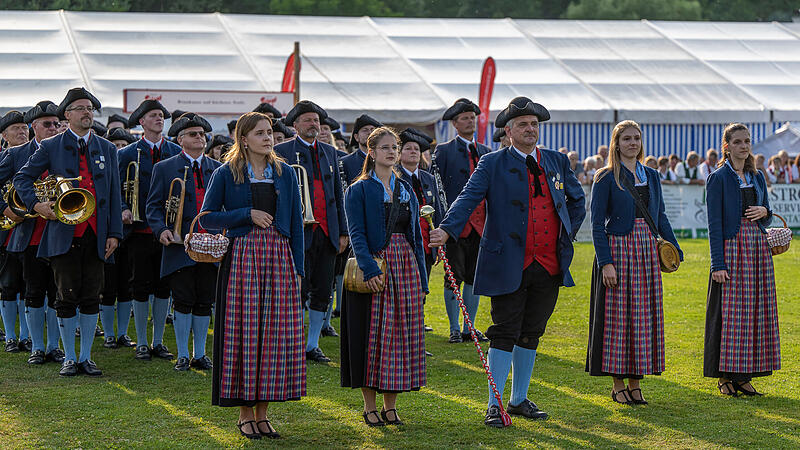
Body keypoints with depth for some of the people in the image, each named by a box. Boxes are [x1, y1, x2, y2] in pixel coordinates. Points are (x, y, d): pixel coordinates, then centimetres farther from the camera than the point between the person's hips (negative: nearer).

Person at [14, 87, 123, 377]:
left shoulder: (107, 149, 13)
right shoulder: (51, 147, 5)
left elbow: (114, 194, 12)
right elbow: (22, 178, 6)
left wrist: (114, 233, 4)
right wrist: (36, 205, -12)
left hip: (96, 235, 2)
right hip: (64, 234, -2)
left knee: (91, 298, 4)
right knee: (67, 298, 1)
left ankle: (86, 357, 14)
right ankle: (69, 358, 10)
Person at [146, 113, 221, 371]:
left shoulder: (218, 169, 13)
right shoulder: (164, 168, 5)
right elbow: (153, 206, 3)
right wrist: (161, 230, -14)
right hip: (180, 246, -3)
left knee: (204, 302, 6)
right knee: (183, 301, -1)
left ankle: (200, 355, 16)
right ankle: (182, 356, 9)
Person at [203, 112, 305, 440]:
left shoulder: (285, 173, 12)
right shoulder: (226, 174, 3)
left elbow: (296, 222, 11)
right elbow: (207, 218, 0)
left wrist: (297, 267, 5)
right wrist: (248, 215, -10)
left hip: (278, 256, 3)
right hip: (242, 256, -3)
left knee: (276, 334, 0)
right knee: (243, 333, -4)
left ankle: (263, 410, 8)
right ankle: (245, 412, 5)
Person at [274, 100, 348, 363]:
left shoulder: (330, 152, 15)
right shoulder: (282, 152, 0)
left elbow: (338, 194, 17)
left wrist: (342, 231, 11)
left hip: (327, 233, 5)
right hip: (299, 232, -5)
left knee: (322, 292, 7)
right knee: (298, 292, -3)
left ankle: (312, 345, 16)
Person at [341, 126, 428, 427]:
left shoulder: (406, 190, 14)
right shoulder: (360, 190, -1)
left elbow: (416, 235, 14)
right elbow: (357, 234, -10)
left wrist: (421, 278, 10)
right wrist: (370, 269, -23)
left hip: (405, 266, 5)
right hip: (374, 268, -5)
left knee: (403, 333, 4)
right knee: (373, 334, -2)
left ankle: (390, 405, 12)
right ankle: (369, 406, 7)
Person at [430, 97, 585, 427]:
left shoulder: (558, 162, 12)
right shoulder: (492, 164, -2)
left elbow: (577, 201, 24)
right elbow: (469, 198, -15)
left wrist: (567, 237, 13)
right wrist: (447, 229, -30)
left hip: (549, 266, 5)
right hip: (509, 265, -4)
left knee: (531, 334, 12)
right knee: (504, 334, -2)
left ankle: (520, 399, 24)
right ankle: (495, 405, 3)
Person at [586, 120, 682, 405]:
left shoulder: (651, 176, 13)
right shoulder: (606, 178, -3)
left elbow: (660, 216, 18)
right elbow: (597, 224, -7)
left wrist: (675, 248, 6)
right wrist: (605, 262, -16)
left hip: (647, 252, 5)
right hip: (618, 250, -5)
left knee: (645, 315, 5)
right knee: (617, 315, -3)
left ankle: (635, 382, 13)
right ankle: (618, 384, 6)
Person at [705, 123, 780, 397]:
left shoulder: (757, 177, 14)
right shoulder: (718, 178, -4)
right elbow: (714, 223, -8)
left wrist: (764, 212, -5)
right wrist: (718, 263, -15)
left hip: (757, 247, 6)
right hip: (731, 247, -6)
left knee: (755, 310, 4)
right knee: (730, 311, -5)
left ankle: (743, 376, 10)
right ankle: (725, 376, 3)